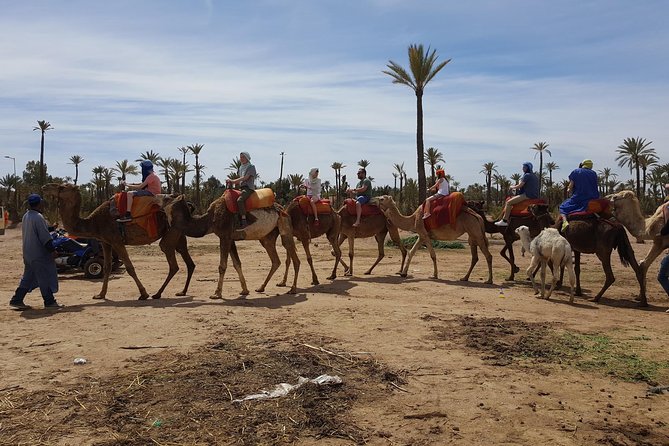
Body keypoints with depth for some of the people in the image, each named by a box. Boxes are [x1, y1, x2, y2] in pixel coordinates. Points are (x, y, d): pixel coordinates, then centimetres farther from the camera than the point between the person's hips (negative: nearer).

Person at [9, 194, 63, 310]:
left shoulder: (25, 216, 10)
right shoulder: (38, 217, -18)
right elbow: (45, 237, -19)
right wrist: (53, 249, -13)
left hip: (28, 253, 9)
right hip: (39, 254, -9)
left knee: (28, 278, 15)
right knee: (45, 278, 0)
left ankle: (16, 300, 15)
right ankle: (49, 302, 6)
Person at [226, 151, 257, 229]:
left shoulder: (251, 167, -3)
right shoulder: (240, 168, 22)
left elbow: (245, 178, -14)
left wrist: (233, 181, -18)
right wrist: (231, 182, 3)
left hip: (248, 188, -9)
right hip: (241, 188, 9)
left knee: (239, 200, -33)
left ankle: (244, 221, -38)